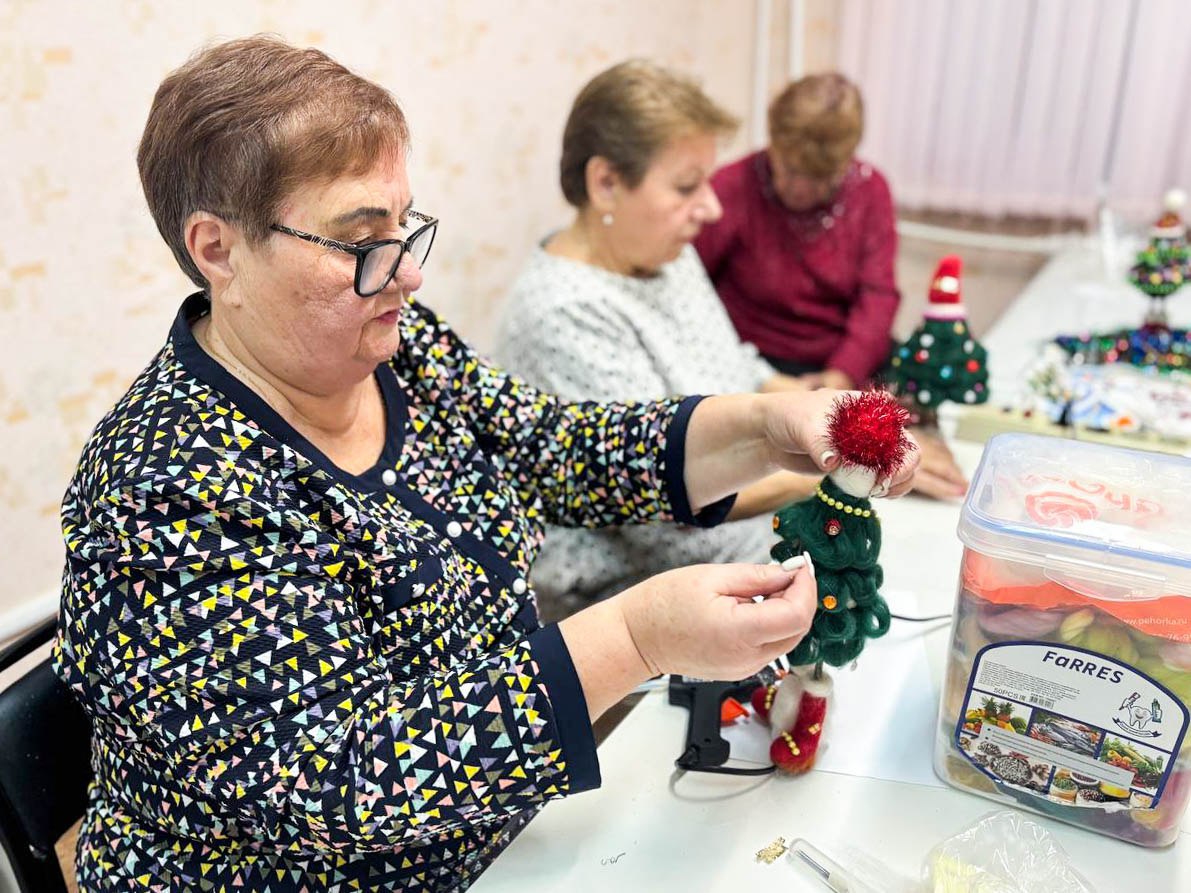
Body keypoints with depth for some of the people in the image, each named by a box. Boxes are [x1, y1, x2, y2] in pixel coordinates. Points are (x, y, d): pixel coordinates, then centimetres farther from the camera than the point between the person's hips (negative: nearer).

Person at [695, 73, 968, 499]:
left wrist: (844, 374, -22)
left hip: (850, 359, 4)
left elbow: (878, 292, -6)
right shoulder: (731, 191, -10)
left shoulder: (870, 188, 2)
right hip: (761, 362, -4)